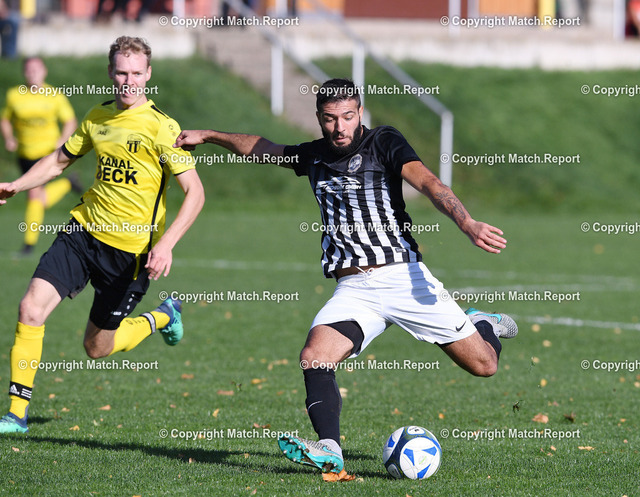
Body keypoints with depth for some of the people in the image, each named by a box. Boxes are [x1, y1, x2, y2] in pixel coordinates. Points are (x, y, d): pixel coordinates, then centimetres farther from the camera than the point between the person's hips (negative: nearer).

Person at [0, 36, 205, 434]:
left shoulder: (161, 127, -13)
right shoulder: (98, 117, 5)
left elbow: (195, 192, -14)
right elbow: (60, 160, 21)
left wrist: (165, 244, -25)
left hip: (131, 249, -5)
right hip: (84, 232, 5)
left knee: (98, 348, 6)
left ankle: (162, 318, 35)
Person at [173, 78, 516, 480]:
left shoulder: (384, 142, -2)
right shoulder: (314, 157, 13)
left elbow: (428, 183, -17)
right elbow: (262, 149, 32)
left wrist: (469, 225, -32)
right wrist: (208, 136, 30)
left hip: (403, 276, -3)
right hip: (353, 288, 3)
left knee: (483, 365, 0)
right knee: (314, 357, -25)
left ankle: (482, 324, 35)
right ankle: (330, 452, -33)